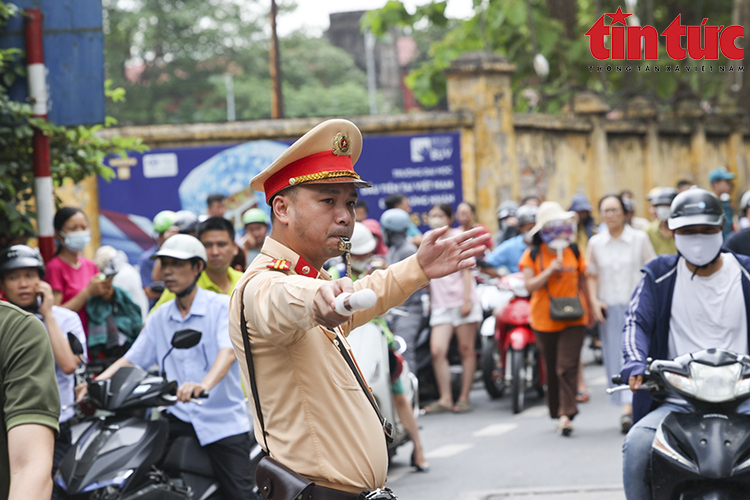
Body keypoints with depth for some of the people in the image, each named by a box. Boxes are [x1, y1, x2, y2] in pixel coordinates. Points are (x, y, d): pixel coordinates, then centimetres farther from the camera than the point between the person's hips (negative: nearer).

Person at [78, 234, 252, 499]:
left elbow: (229, 350, -20)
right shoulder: (160, 317, 16)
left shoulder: (222, 306, -3)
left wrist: (205, 384, -40)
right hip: (178, 418, 4)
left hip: (223, 420, -4)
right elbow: (132, 359, 16)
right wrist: (96, 382, -3)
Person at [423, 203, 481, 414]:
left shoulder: (458, 237, 3)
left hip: (462, 300, -4)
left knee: (466, 350, -1)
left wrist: (467, 299, -10)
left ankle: (464, 397, 6)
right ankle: (445, 398, -6)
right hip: (440, 305, 4)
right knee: (437, 350, -11)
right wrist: (430, 301, 13)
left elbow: (466, 270, -2)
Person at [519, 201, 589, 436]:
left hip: (573, 318, 0)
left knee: (567, 366, -13)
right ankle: (557, 412, 23)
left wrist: (589, 307, 13)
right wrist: (550, 271, -20)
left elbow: (582, 280, 13)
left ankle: (566, 414, -17)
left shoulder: (574, 252, 6)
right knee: (552, 369, 9)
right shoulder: (532, 255, 0)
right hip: (544, 319, 0)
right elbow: (530, 285, -8)